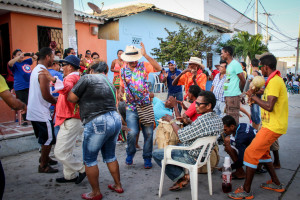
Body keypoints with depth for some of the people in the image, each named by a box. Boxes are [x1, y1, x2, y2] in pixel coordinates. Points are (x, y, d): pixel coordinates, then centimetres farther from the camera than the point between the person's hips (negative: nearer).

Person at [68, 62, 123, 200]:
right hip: (115, 119, 8)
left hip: (98, 123, -8)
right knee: (110, 156, 23)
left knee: (89, 160, 10)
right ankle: (118, 186, 34)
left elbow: (72, 98, -5)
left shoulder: (88, 78, -4)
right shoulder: (110, 84, 18)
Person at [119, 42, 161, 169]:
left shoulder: (143, 66, 0)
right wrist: (121, 92, 0)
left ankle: (147, 158, 21)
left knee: (148, 133, 1)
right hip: (131, 107, 1)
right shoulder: (123, 70, 8)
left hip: (145, 105, 0)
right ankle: (130, 154, 16)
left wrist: (145, 55, -22)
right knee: (132, 132, -13)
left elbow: (158, 68, -18)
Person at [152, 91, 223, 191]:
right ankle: (184, 174, 19)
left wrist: (171, 120, -9)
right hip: (203, 154, 9)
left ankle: (181, 177, 5)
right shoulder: (218, 119, -3)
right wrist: (189, 122, 4)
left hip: (192, 157, -9)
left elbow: (182, 136, -22)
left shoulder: (202, 120, -32)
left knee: (156, 153, -1)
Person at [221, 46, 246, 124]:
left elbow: (243, 80, -12)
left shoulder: (235, 64, -11)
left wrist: (239, 91, 1)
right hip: (227, 95, 9)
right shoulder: (228, 65, 17)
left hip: (234, 95, -9)